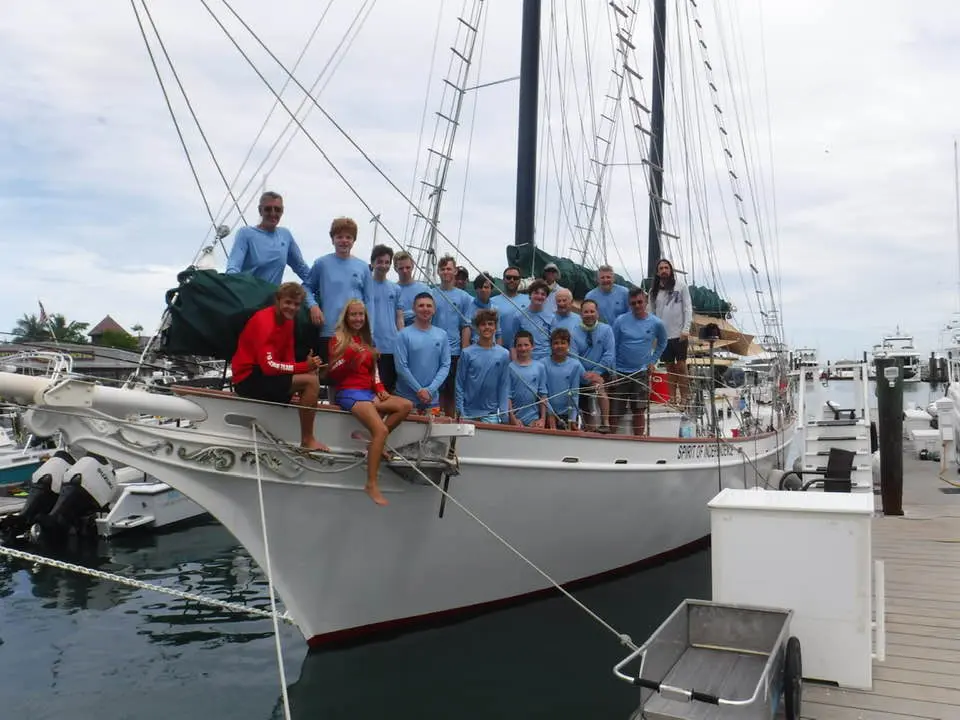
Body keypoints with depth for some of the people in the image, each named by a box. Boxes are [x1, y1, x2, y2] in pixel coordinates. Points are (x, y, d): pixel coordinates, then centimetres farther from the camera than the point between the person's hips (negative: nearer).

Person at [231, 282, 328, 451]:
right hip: (248, 378, -10)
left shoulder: (287, 320, 8)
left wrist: (306, 367, -12)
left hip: (264, 373, 10)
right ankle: (307, 440, -12)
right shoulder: (264, 321, -21)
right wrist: (305, 366, -26)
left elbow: (287, 358, 7)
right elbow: (269, 365, -29)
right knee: (311, 381, -20)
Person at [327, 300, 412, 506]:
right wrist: (349, 356, -21)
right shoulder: (338, 338, 0)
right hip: (349, 393, -7)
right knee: (381, 430, -26)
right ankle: (371, 484, -23)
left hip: (369, 392, 7)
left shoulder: (366, 340, 20)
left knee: (406, 406, -15)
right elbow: (332, 374, -6)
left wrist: (380, 388, 3)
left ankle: (373, 440, -10)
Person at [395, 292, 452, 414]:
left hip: (433, 399, 3)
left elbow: (445, 365, 1)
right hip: (407, 397, -3)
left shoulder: (442, 335, 4)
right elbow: (401, 366, -10)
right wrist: (419, 390, -11)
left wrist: (430, 390, -9)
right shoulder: (404, 334, -6)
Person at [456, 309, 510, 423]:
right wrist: (460, 411, -4)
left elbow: (504, 385, 3)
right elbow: (459, 383, 1)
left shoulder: (504, 354, 1)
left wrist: (503, 413, -3)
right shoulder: (467, 353, -1)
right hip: (468, 413, 0)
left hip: (491, 414, 0)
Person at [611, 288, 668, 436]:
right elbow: (613, 347, 0)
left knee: (639, 411, 4)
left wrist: (653, 361, 9)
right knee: (615, 412, 1)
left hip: (642, 373, 1)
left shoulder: (656, 323, 0)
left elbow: (662, 343, 19)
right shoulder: (621, 321, -4)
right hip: (620, 373, -1)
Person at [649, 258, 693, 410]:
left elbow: (688, 308, -3)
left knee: (681, 366, -2)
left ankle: (685, 398, 3)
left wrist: (686, 329, -11)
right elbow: (652, 313, 11)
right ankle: (672, 398, 14)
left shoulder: (681, 286, 0)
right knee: (670, 367, 8)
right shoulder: (654, 290, 9)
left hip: (678, 334, -3)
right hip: (663, 335, 3)